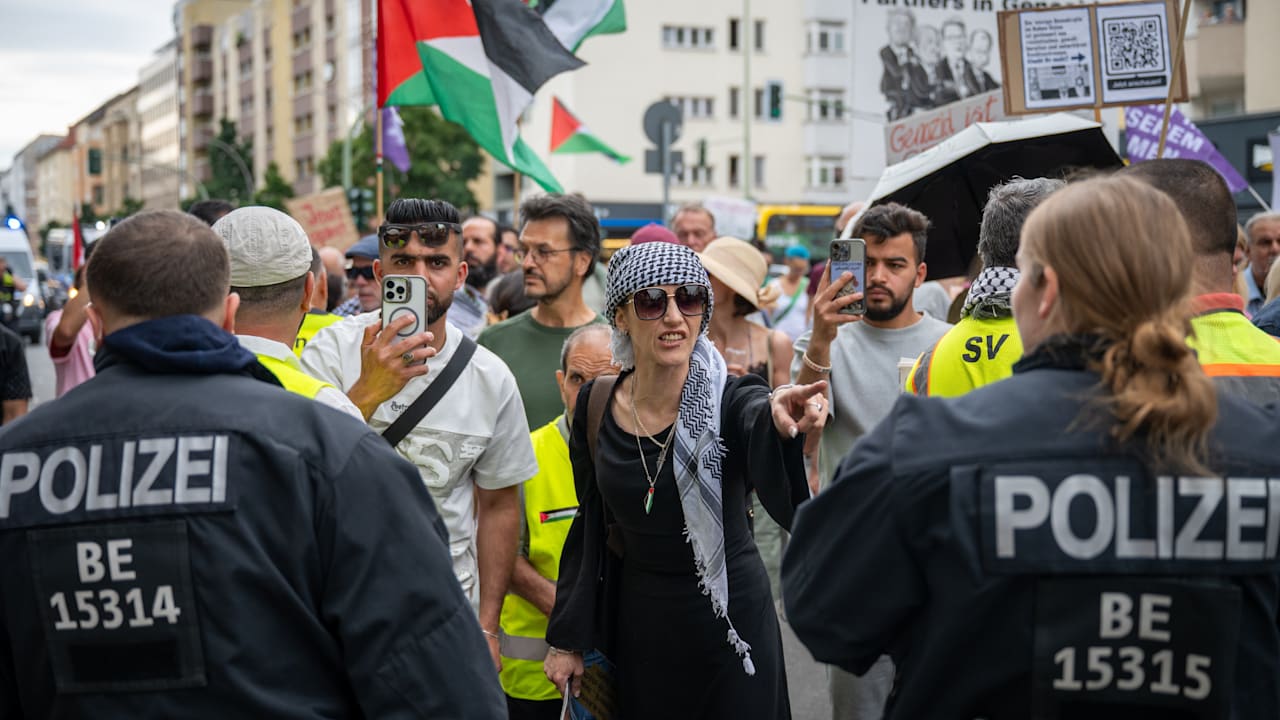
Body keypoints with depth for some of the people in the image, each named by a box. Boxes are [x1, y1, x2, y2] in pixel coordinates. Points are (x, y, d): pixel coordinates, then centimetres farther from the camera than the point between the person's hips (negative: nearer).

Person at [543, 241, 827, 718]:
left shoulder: (733, 401, -17)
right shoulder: (596, 405, -5)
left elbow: (788, 504, -37)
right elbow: (590, 526, 7)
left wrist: (782, 428, -58)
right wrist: (567, 639, 7)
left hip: (731, 624, -3)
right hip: (637, 626, 3)